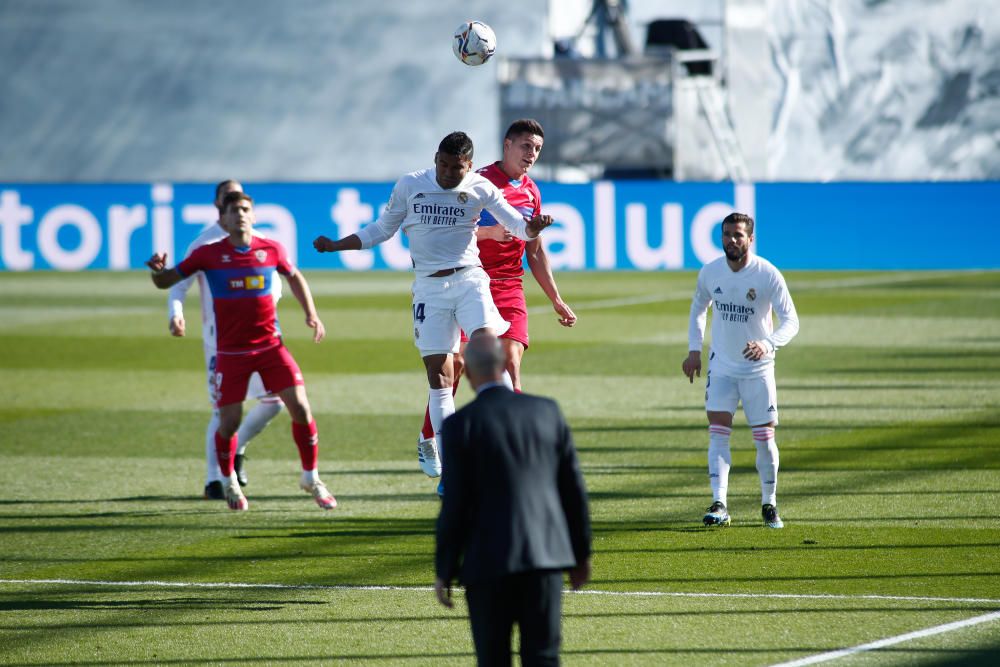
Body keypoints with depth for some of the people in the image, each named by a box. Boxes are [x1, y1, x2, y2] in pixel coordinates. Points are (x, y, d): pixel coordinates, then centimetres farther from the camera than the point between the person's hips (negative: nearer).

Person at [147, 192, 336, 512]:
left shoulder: (271, 250, 0)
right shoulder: (209, 254, -5)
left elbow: (294, 278, 20)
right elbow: (166, 282, -1)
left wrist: (311, 314, 9)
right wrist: (158, 271, -24)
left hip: (270, 345, 1)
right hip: (231, 351, -1)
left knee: (300, 407, -9)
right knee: (229, 422, -4)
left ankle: (311, 478, 11)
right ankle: (229, 482, 25)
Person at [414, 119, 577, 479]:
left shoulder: (531, 192, 13)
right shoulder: (480, 182, -6)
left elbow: (535, 252, 21)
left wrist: (556, 300, 20)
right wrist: (490, 232, -25)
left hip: (509, 287, 5)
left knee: (510, 366, -8)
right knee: (455, 361, -8)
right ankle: (428, 438, 11)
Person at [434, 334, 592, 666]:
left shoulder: (461, 425, -7)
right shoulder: (547, 411, 5)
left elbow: (455, 504, -8)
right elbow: (574, 488, 9)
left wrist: (444, 571, 1)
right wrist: (581, 552, 20)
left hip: (489, 563, -3)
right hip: (545, 555, 3)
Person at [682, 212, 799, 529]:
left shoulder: (768, 275, -16)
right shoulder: (710, 272, -4)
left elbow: (791, 321, -18)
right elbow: (698, 307, 16)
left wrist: (767, 343, -37)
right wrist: (694, 349, 8)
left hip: (758, 368, -2)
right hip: (721, 366, 2)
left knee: (765, 440, 2)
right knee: (718, 433, -11)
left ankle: (769, 505, 20)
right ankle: (719, 505, -15)